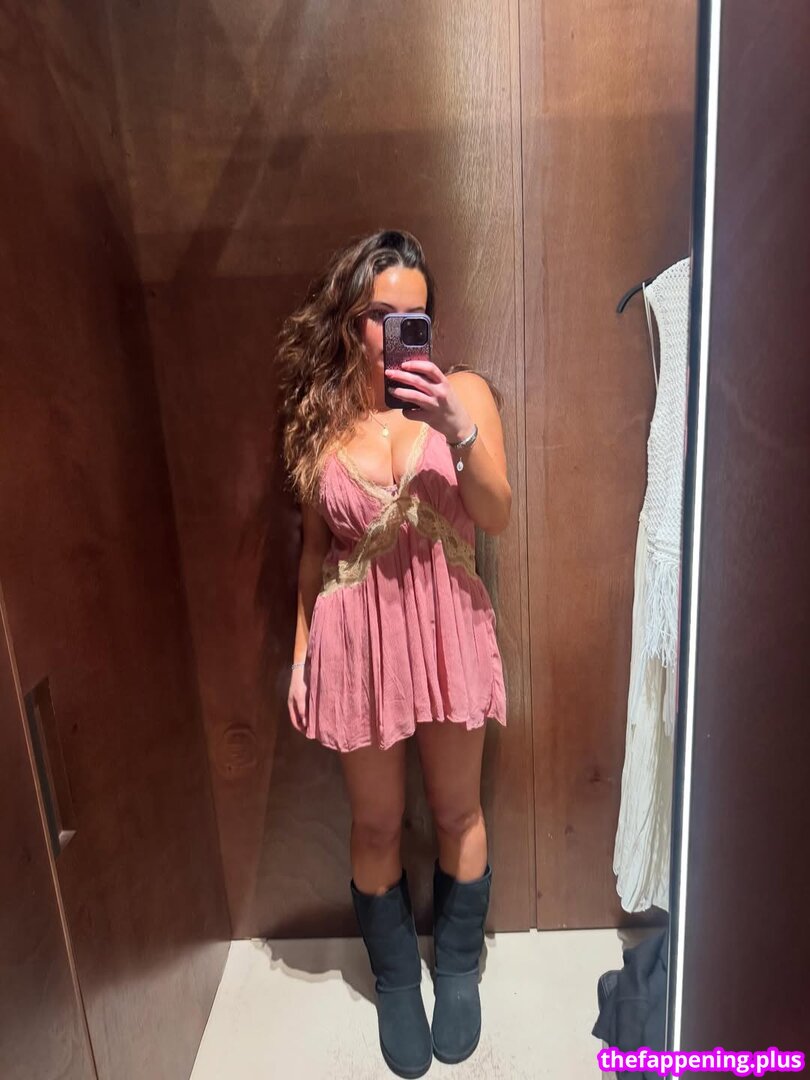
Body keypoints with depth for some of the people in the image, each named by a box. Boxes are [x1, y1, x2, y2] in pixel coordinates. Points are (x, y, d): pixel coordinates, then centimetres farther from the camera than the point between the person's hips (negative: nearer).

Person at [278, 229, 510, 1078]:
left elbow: (496, 519, -12)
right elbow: (316, 545, 6)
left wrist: (458, 432, -28)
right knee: (376, 825, 15)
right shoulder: (318, 413, 0)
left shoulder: (462, 392, -4)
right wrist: (300, 653, 7)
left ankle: (458, 970, 45)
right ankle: (395, 982, 43)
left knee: (457, 813, 17)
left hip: (446, 626, 0)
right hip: (357, 634, 1)